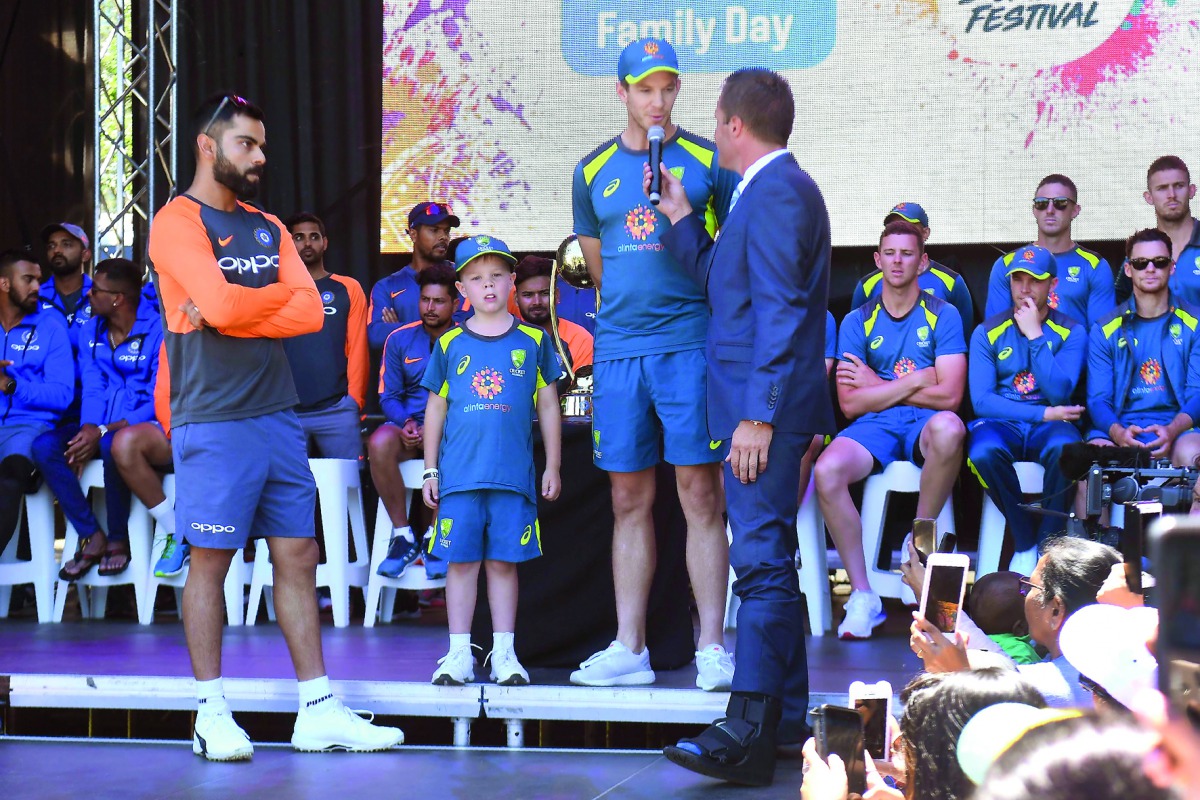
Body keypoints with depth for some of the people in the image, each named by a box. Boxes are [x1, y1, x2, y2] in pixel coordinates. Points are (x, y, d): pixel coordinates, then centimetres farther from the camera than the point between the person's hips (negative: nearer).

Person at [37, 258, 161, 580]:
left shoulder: (157, 330, -10)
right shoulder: (91, 331, 12)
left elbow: (159, 401, -15)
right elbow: (92, 390, 8)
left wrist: (104, 431, -23)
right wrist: (87, 431, -14)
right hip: (100, 430, 6)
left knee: (113, 445, -40)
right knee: (44, 445, -21)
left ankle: (118, 539, -17)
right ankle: (92, 537, -17)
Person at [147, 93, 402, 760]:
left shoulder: (268, 228, 17)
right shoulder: (178, 221, -4)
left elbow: (311, 313, 4)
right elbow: (219, 303, -19)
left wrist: (234, 311, -9)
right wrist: (278, 293, -1)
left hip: (278, 415, 7)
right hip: (215, 421, -7)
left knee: (298, 556, 5)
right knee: (211, 558, -3)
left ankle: (319, 711, 7)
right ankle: (212, 714, 4)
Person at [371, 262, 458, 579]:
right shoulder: (400, 340, 10)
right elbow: (388, 396, 9)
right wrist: (405, 423, -13)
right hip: (408, 425, 2)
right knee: (380, 443, -33)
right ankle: (402, 536, -21)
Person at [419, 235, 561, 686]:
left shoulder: (533, 341, 6)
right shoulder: (450, 344, 8)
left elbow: (548, 405, 11)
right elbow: (436, 408, 12)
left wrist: (553, 466, 8)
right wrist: (430, 470, 9)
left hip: (514, 476, -1)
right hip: (459, 475, 1)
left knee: (504, 562, 3)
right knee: (461, 561, 2)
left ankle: (504, 653, 11)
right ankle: (459, 653, 9)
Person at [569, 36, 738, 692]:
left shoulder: (707, 161, 2)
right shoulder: (594, 171, 11)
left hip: (689, 343, -3)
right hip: (618, 347, 3)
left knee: (701, 496, -5)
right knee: (629, 502, 7)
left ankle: (712, 649, -1)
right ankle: (629, 649, 11)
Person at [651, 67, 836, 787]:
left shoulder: (777, 192, -13)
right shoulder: (774, 189, 20)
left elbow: (780, 313, -20)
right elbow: (721, 281, 30)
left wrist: (757, 416, -23)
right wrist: (682, 219, 24)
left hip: (767, 406, -11)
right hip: (758, 409, 11)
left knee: (761, 560, -15)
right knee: (770, 561, 14)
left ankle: (750, 727, -19)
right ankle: (786, 717, 21)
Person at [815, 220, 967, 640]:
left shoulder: (943, 316, 6)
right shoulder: (858, 321, 10)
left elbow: (948, 395, -5)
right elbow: (850, 403, 1)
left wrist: (878, 386, -2)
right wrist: (916, 380, -4)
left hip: (924, 425, -1)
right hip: (873, 428, 2)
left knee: (948, 426, -39)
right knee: (827, 471, -31)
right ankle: (863, 595, -21)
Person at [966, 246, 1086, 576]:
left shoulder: (1071, 332, 5)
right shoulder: (987, 333, 7)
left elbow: (1059, 393, -11)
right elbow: (982, 400, -4)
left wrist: (1035, 335, -10)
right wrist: (1044, 413, -12)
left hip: (1049, 425, -1)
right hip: (1001, 424, 1)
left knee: (1064, 447, -38)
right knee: (983, 452, -36)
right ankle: (1025, 542, -13)